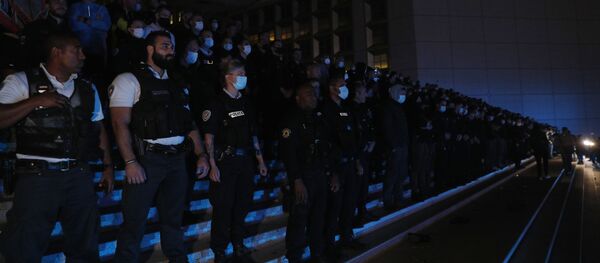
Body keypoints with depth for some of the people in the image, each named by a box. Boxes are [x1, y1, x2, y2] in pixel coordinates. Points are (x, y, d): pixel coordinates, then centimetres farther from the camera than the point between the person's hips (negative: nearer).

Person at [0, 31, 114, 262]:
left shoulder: (87, 89, 13)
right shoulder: (22, 81, -1)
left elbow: (98, 129, 17)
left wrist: (108, 166, 12)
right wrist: (35, 101, -16)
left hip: (80, 177, 4)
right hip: (38, 177, -4)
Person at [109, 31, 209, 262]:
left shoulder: (177, 85, 16)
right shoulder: (130, 80, -3)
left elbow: (189, 123, 17)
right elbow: (120, 124, -11)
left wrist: (201, 155, 9)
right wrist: (130, 162, -20)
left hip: (177, 159, 6)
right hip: (147, 159, -6)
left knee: (173, 218, 16)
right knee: (135, 222, 1)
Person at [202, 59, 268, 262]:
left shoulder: (245, 103, 13)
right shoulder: (217, 103, -6)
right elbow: (209, 136, -11)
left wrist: (260, 160, 15)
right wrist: (213, 165, -18)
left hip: (245, 160, 6)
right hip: (225, 161, -6)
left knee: (242, 205, 14)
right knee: (223, 207, 1)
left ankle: (238, 245, 31)